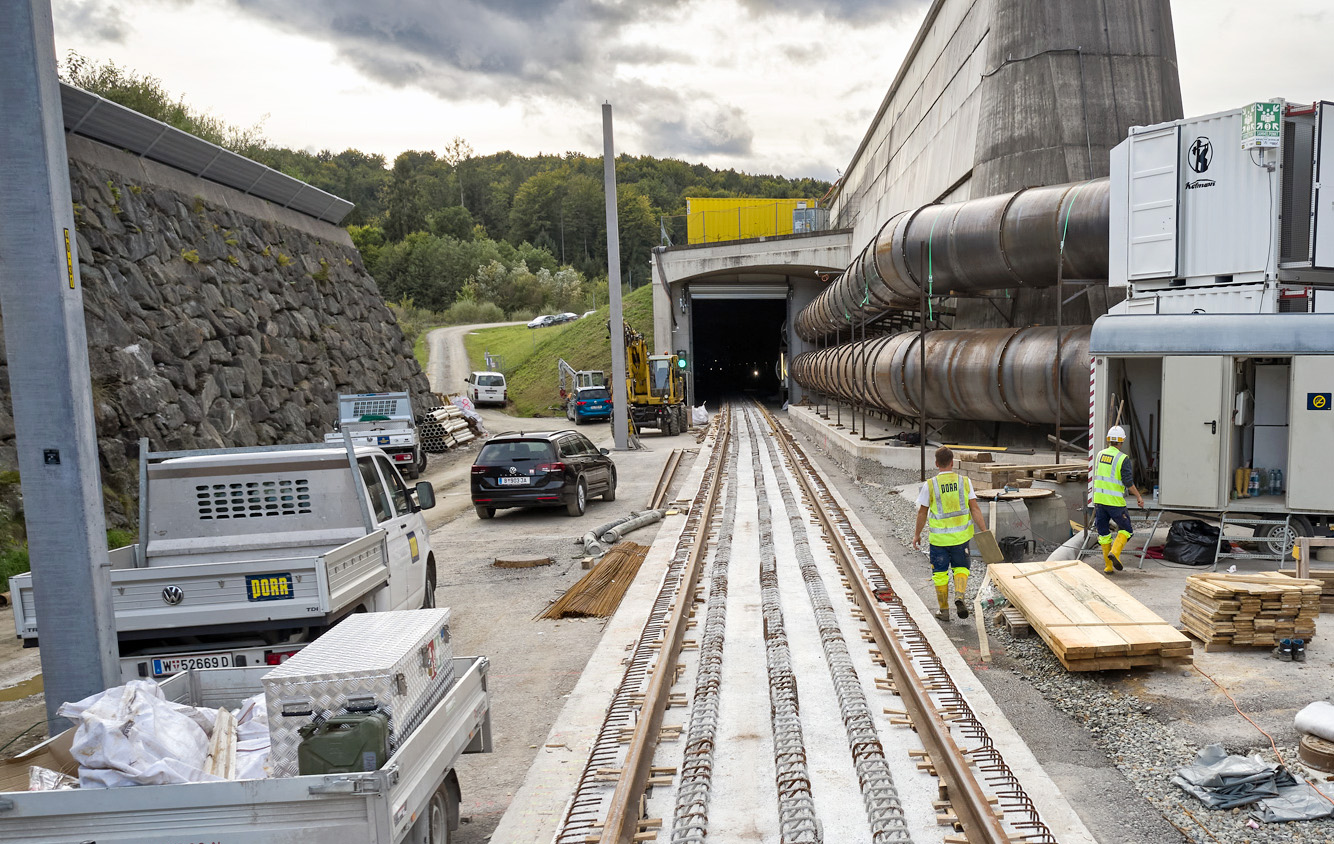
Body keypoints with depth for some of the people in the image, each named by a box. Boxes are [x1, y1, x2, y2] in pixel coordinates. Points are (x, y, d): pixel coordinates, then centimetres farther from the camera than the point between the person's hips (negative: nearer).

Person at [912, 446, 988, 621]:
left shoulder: (930, 485, -9)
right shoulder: (964, 482, -5)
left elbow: (922, 512, -3)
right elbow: (975, 509, -6)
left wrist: (917, 534, 9)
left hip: (939, 537, -1)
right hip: (960, 535, 2)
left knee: (940, 573, 10)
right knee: (960, 568, 18)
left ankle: (944, 610, 16)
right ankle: (959, 597, -6)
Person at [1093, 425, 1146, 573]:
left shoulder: (1100, 454, 6)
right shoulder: (1123, 458, -10)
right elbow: (1128, 481, -14)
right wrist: (1138, 496, -6)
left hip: (1099, 499, 5)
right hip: (1115, 501, -5)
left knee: (1103, 532, 10)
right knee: (1126, 529, 11)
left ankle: (1108, 566, 11)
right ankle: (1114, 552, -11)